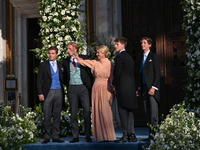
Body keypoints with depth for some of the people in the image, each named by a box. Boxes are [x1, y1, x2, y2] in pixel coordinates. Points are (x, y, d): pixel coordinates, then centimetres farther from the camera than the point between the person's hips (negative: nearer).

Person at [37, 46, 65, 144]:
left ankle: (55, 137, 10)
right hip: (48, 92, -2)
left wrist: (63, 93, 5)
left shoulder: (60, 65, 11)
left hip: (58, 92, 2)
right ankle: (47, 137, 5)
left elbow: (62, 79, 14)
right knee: (47, 116, -2)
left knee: (57, 115, 4)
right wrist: (40, 93, -7)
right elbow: (39, 80, 2)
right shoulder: (43, 65, 4)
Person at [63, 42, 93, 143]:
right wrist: (67, 85, 5)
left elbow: (90, 71, 6)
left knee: (87, 111, -4)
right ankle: (75, 136, 9)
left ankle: (88, 135, 5)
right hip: (72, 88, 2)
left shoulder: (84, 58, 4)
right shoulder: (66, 61, 10)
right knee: (73, 113, 3)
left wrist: (90, 86, -1)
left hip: (83, 87, -2)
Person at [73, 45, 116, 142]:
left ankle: (109, 136, -2)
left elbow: (112, 79, 1)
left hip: (106, 90, -4)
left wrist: (112, 94, -1)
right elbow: (81, 61, 11)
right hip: (96, 89, 4)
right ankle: (100, 136, 6)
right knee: (97, 112, 1)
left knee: (105, 112, -9)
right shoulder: (95, 63, 8)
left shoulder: (110, 64, 0)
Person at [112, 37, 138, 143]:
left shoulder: (119, 57, -10)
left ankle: (125, 136, -4)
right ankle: (131, 135, 9)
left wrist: (113, 84, -2)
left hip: (122, 88, -8)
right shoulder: (129, 57, 17)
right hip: (131, 88, 9)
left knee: (123, 112, -5)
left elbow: (118, 73, -16)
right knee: (129, 112, 10)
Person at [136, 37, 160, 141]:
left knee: (154, 112, -8)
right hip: (145, 87, 7)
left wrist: (153, 87, -17)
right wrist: (140, 88, 16)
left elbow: (157, 74, -9)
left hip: (152, 87, -7)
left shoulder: (154, 56, -2)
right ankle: (151, 135, 8)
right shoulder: (142, 58, 20)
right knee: (148, 113, 5)